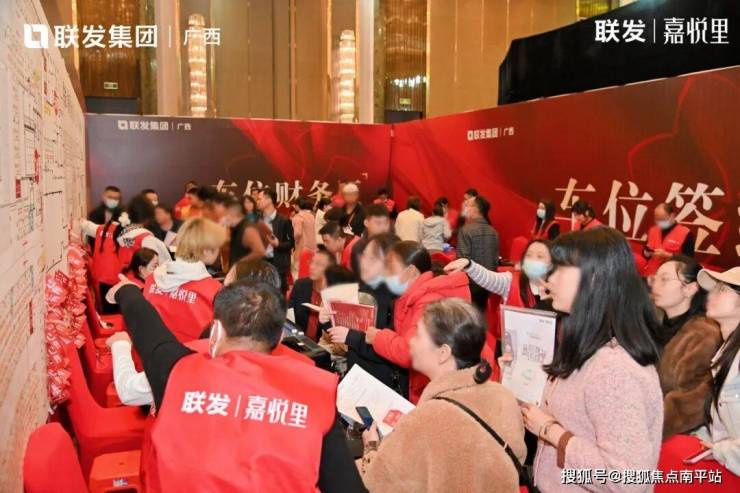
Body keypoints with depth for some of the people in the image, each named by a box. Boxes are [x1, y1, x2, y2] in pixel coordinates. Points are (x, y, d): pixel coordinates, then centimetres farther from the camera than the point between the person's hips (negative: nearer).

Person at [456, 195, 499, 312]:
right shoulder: (493, 232, 5)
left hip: (470, 282, -6)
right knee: (480, 312, 15)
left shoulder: (466, 230, -14)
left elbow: (463, 259, -17)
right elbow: (496, 259, 10)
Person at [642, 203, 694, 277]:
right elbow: (646, 251, 20)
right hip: (650, 275, 5)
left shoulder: (685, 233, -6)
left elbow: (688, 258, -12)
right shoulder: (653, 230, 12)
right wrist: (647, 252, -4)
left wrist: (666, 255, -19)